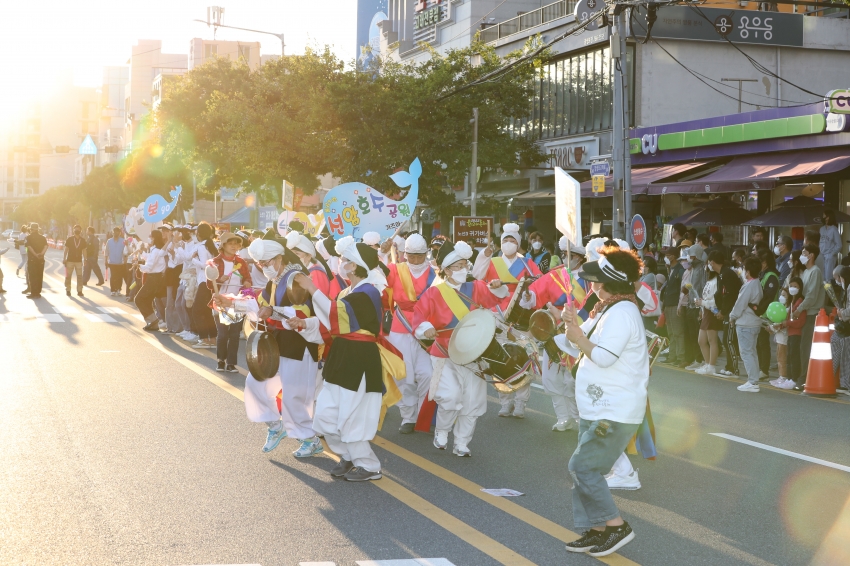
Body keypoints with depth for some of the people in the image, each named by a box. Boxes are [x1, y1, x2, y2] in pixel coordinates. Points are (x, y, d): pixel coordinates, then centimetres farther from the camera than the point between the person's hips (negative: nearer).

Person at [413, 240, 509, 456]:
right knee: (450, 396, -19)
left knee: (472, 402, 4)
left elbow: (493, 297, -2)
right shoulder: (435, 293, -5)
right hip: (446, 355, -4)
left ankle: (462, 443, 19)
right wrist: (426, 328, -27)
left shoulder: (474, 288, 5)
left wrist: (496, 287, -23)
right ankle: (441, 430, 9)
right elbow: (419, 313, -9)